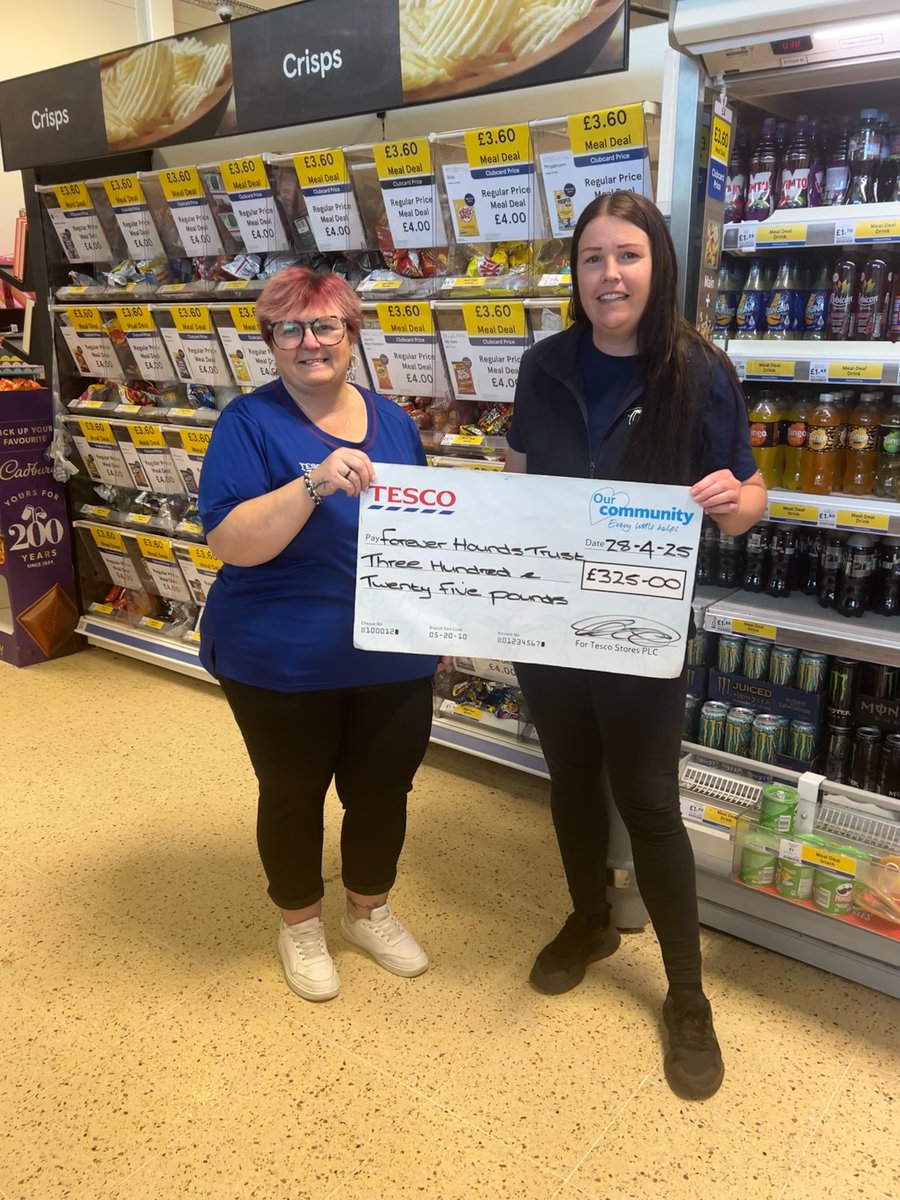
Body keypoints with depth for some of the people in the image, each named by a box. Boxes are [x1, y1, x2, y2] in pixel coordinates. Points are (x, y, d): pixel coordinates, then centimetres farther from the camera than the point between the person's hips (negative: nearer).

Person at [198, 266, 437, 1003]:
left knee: (384, 786, 16)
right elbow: (230, 542, -21)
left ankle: (370, 909, 42)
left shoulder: (391, 420, 5)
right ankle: (300, 925, 38)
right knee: (293, 794, 13)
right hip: (283, 663, -4)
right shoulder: (249, 423, -10)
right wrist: (314, 484, -34)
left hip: (394, 657, 5)